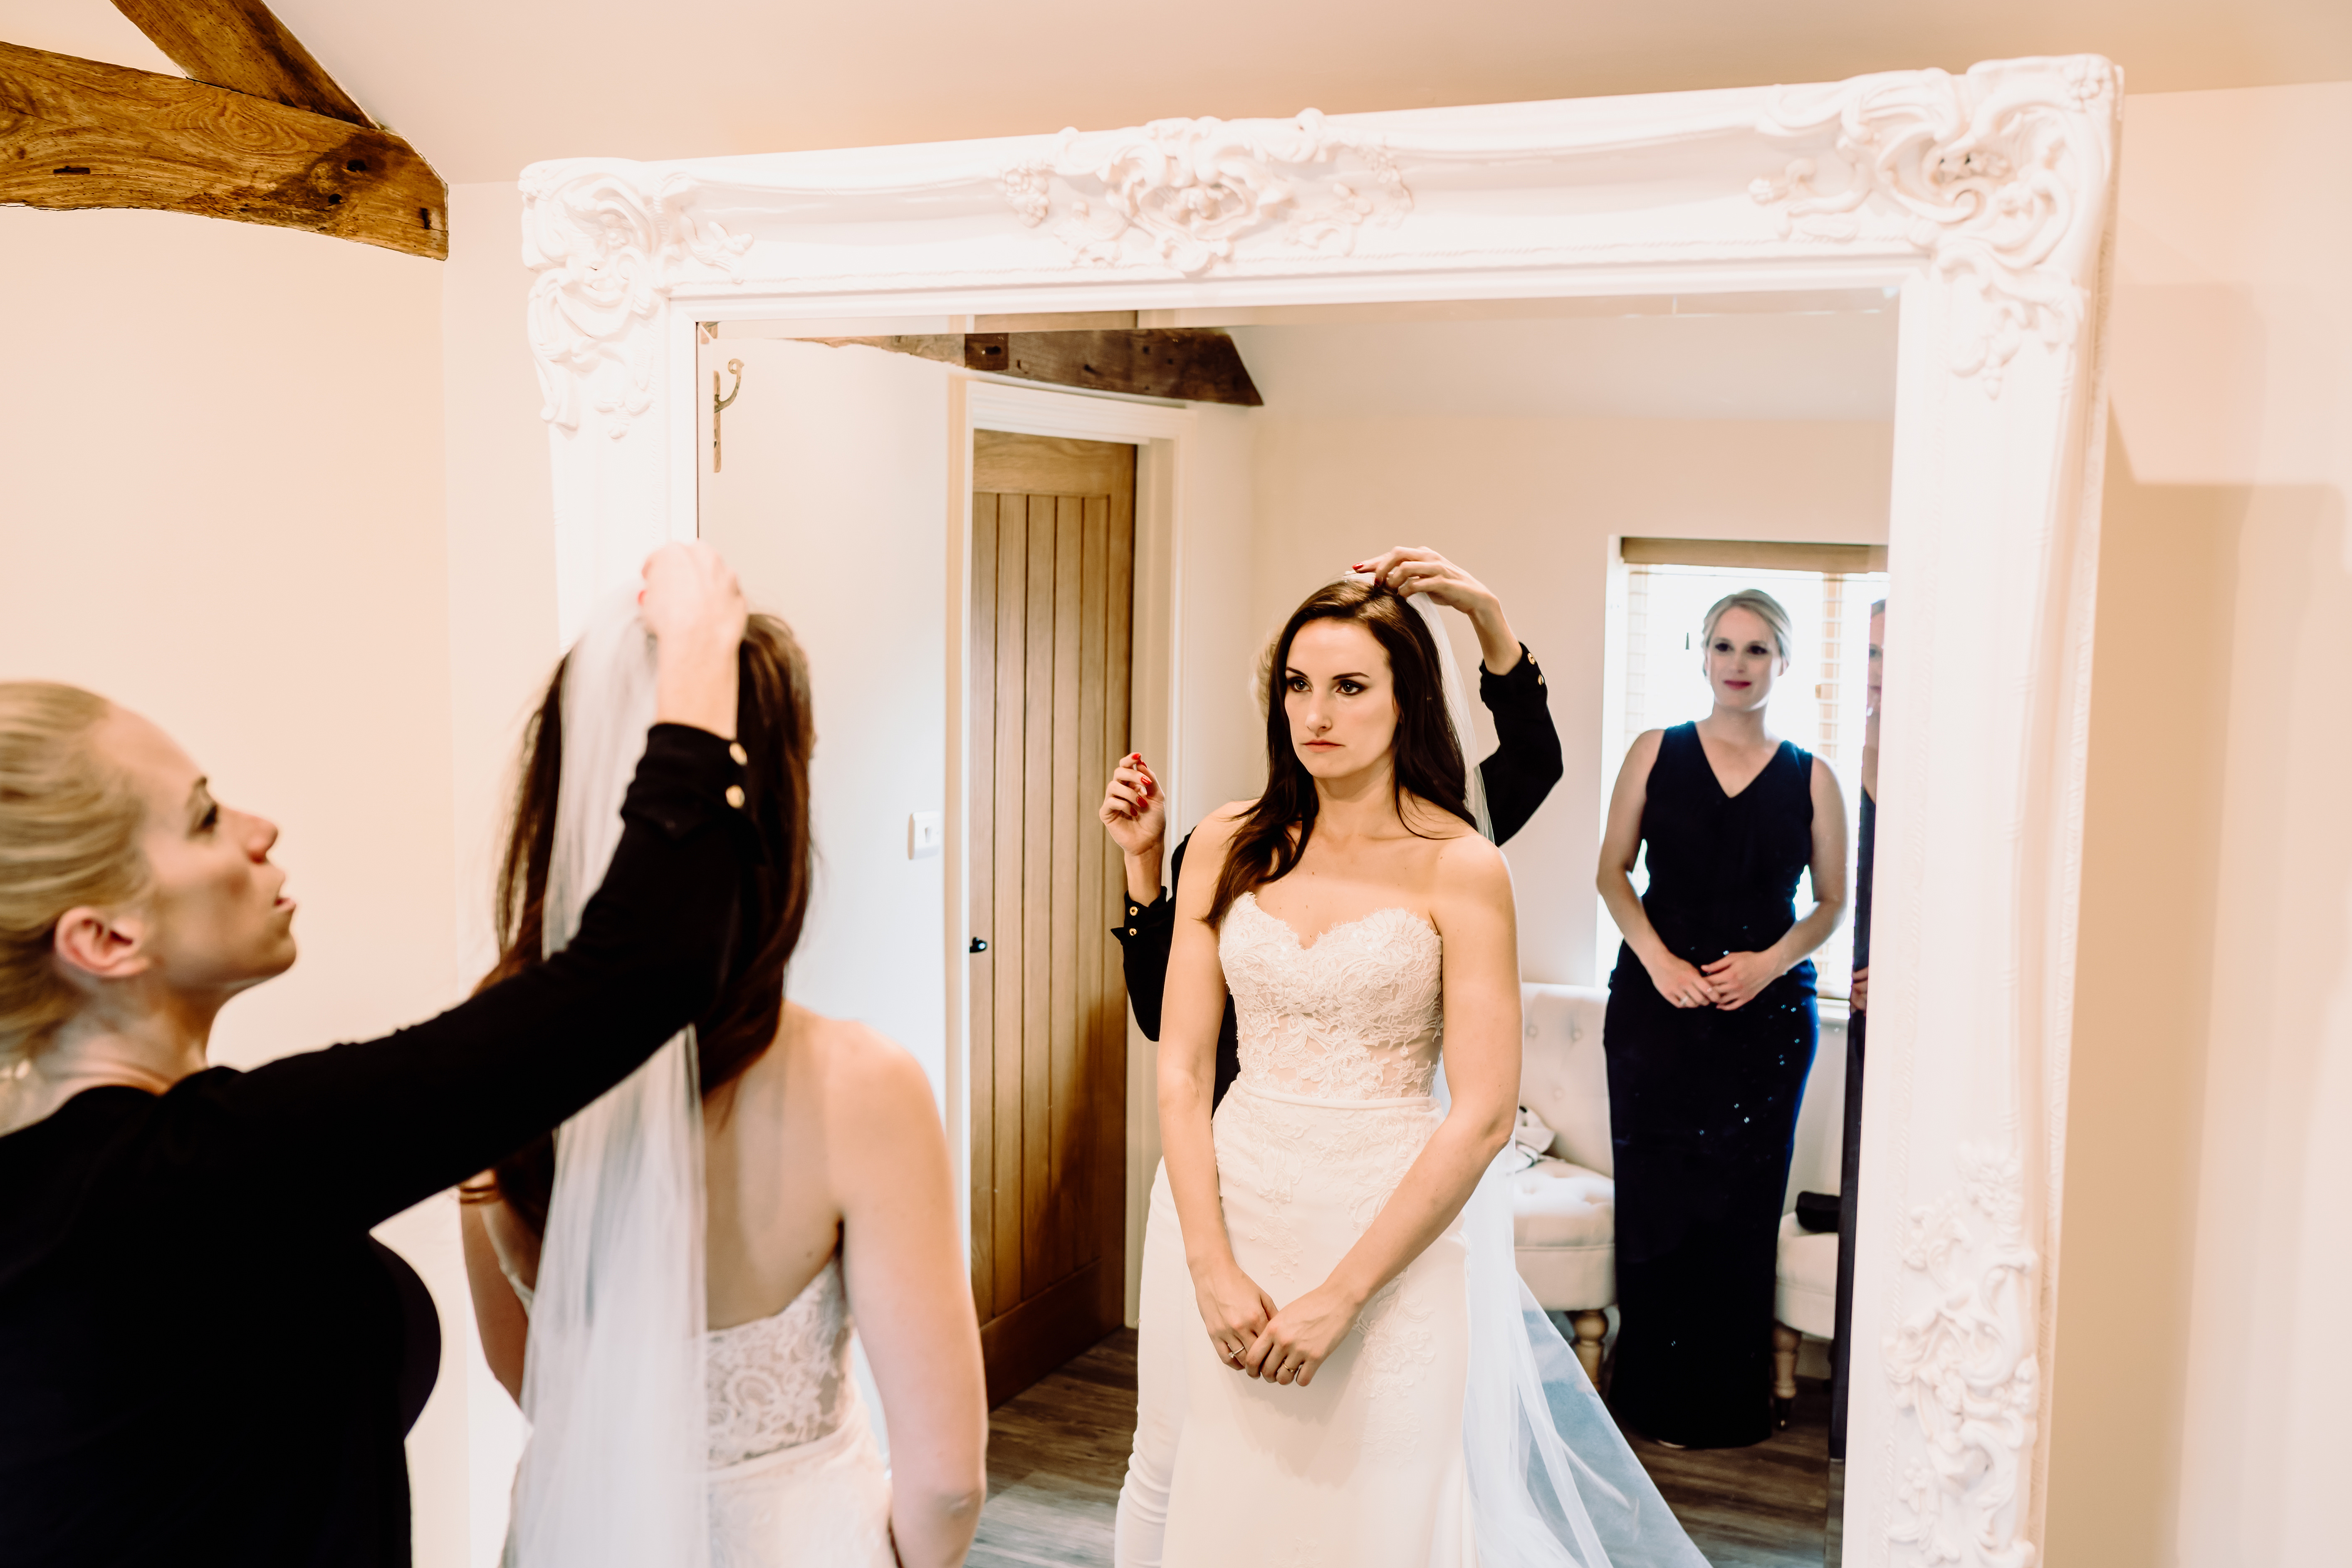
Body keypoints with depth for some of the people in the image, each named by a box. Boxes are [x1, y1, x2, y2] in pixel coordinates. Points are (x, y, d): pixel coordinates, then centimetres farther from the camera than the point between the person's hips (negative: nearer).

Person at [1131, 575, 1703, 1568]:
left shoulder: (1459, 867, -9)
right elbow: (1181, 1067, 0)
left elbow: (1483, 1115, -13)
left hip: (1393, 1230, -3)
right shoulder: (1233, 844, 1)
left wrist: (1342, 1292, -15)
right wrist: (1214, 1267, -9)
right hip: (1240, 1214, 3)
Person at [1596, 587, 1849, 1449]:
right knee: (1656, 1197, 1)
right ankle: (1658, 1396, 15)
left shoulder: (1811, 778, 5)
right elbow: (1613, 871, 6)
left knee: (1743, 1206, 2)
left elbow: (1832, 901, 8)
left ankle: (1733, 1402, 16)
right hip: (1659, 1001, 0)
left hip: (1767, 1012, 0)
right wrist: (1658, 958, -9)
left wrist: (1770, 962, -9)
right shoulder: (1656, 753, 5)